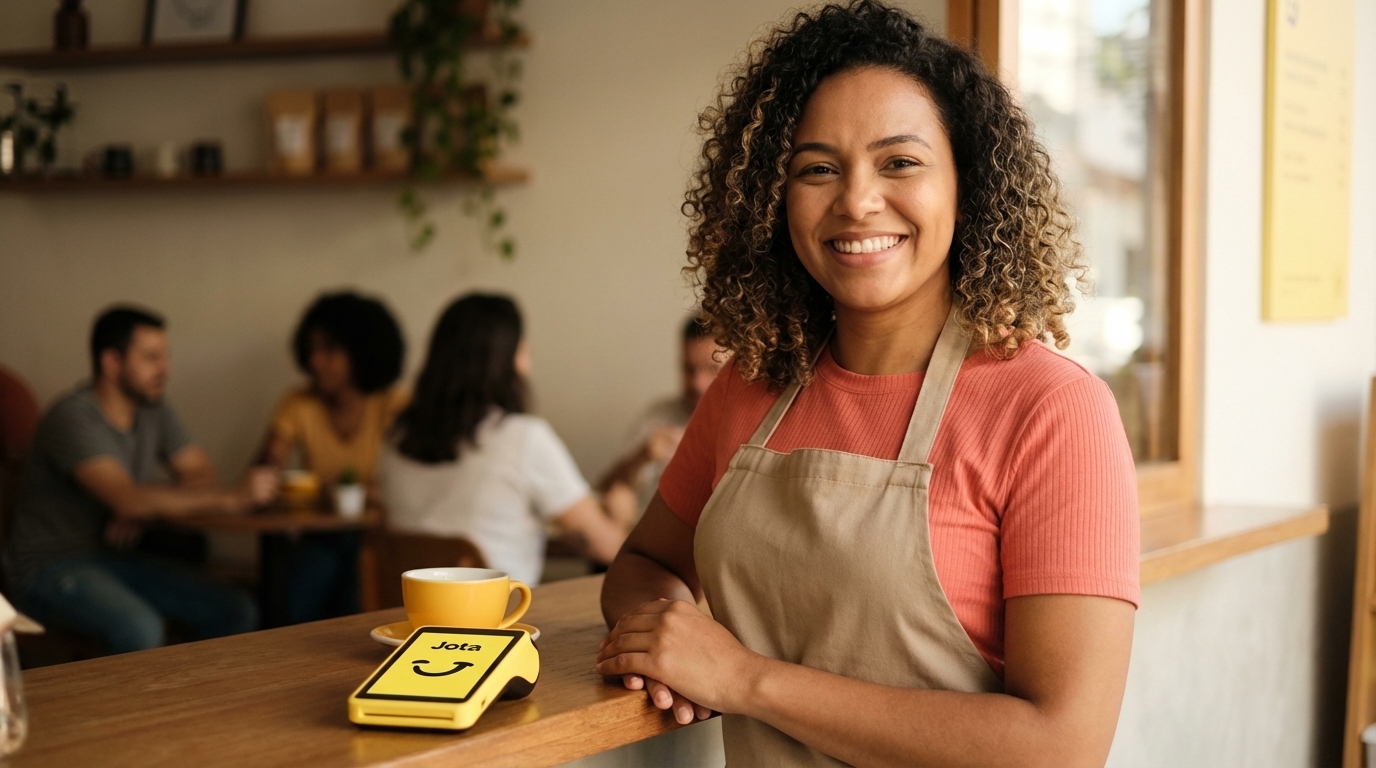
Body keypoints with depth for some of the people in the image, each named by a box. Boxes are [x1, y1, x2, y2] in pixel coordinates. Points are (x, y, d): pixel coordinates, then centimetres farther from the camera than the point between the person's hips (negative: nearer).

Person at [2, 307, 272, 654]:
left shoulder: (153, 411, 4)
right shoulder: (73, 418, -20)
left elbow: (200, 472, 5)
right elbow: (128, 500, -31)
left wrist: (142, 511, -15)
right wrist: (231, 499, -34)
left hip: (116, 557, 8)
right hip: (50, 567, -8)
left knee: (238, 613, -9)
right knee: (140, 628, -36)